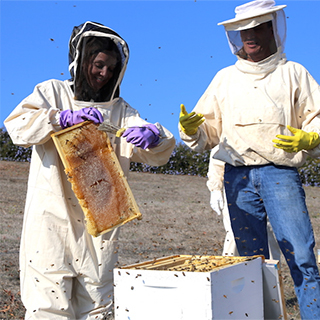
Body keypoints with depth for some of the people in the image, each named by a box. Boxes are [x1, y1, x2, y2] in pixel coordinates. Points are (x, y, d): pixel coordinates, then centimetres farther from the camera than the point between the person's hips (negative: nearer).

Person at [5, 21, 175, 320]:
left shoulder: (120, 110, 15)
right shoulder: (52, 92, 8)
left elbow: (158, 154, 6)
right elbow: (17, 124, -8)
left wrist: (152, 135, -17)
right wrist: (65, 117, -21)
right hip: (53, 217, -3)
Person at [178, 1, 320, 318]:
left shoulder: (293, 74, 9)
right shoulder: (224, 78, 16)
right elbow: (208, 132, 14)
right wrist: (190, 129, -8)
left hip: (280, 173, -2)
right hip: (238, 176, 3)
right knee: (252, 263, 7)